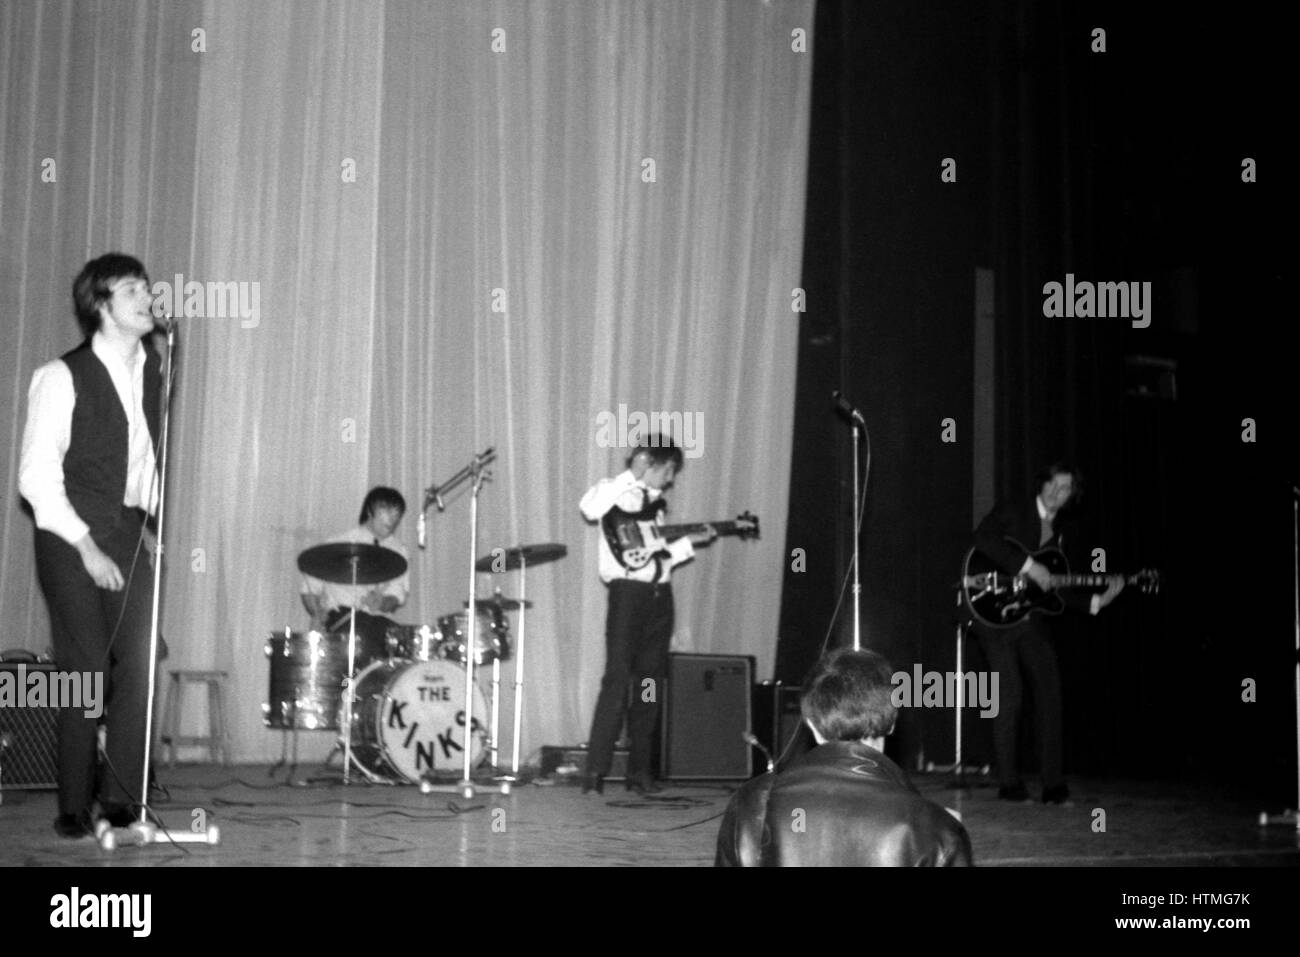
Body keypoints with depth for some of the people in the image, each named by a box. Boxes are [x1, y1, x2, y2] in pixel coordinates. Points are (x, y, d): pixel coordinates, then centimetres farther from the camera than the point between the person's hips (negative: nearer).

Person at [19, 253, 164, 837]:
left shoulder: (151, 371, 7)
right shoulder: (62, 378, -10)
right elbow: (36, 477, -11)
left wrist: (148, 518, 8)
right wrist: (86, 546, -13)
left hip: (129, 533, 5)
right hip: (71, 537, -5)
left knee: (139, 662, -3)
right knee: (86, 670, -3)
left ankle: (121, 799, 7)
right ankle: (75, 806, 10)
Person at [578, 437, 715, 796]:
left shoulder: (654, 502, 21)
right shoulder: (614, 490, -1)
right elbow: (589, 508, -25)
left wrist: (691, 540, 13)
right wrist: (633, 475, -17)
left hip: (659, 594, 7)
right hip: (628, 591, -7)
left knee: (650, 685, 7)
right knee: (617, 681, -12)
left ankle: (639, 770, 13)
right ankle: (595, 770, -10)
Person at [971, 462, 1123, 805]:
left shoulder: (1058, 534, 18)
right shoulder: (1012, 512, 0)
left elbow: (1057, 591, 17)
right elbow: (984, 538, -19)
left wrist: (1097, 601, 4)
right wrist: (1029, 566, -23)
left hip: (1032, 620, 6)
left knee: (1049, 692, -3)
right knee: (1010, 696, -9)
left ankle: (1054, 785, 2)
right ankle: (1009, 783, 2)